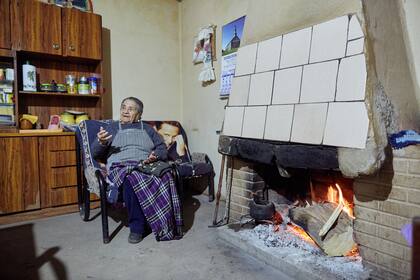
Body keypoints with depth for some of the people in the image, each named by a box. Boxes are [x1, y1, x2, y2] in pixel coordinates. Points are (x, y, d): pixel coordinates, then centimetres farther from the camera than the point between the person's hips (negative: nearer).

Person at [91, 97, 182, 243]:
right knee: (131, 181, -39)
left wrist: (155, 155, -7)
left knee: (164, 178, -34)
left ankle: (164, 224, -22)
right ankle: (137, 226, -23)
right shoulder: (112, 127, 23)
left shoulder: (147, 129, 25)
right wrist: (101, 142, -7)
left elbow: (163, 149, 17)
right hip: (121, 167, -1)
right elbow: (95, 153, 17)